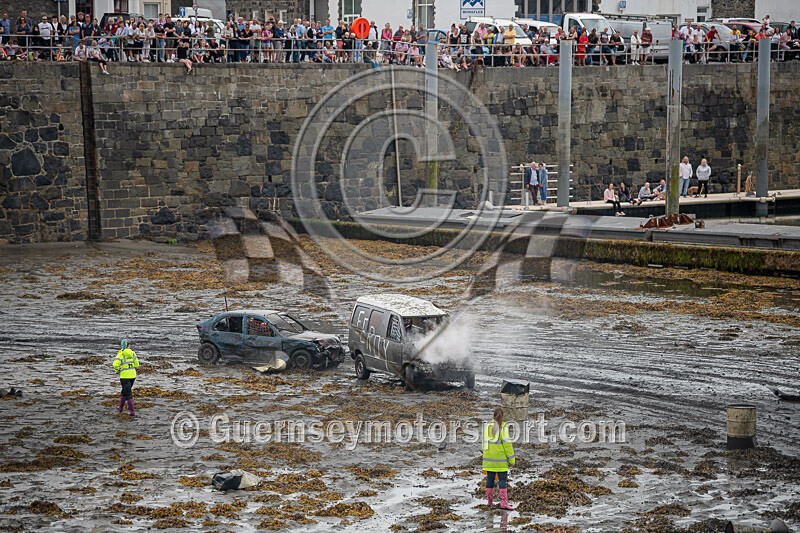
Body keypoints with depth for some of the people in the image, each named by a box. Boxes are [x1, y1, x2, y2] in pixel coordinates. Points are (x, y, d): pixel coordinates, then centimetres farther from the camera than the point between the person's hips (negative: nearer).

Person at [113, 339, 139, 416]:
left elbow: (116, 364, -24)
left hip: (124, 376, -5)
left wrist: (117, 371, -5)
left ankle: (132, 411, -3)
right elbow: (136, 365, 8)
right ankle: (120, 408, 33)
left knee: (128, 394, 0)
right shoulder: (132, 353, 4)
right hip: (133, 375, 5)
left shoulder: (120, 354, -11)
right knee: (124, 391, 22)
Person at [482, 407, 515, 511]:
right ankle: (504, 503, -9)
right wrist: (511, 459, -7)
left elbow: (485, 443, 11)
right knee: (502, 480, -3)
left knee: (490, 479, 11)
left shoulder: (487, 426, 5)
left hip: (489, 458, 5)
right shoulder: (503, 427, -9)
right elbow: (507, 444, -11)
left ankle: (490, 501, 17)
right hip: (500, 459, -5)